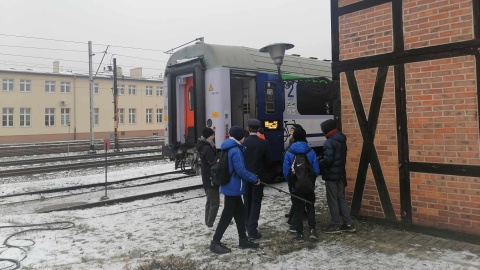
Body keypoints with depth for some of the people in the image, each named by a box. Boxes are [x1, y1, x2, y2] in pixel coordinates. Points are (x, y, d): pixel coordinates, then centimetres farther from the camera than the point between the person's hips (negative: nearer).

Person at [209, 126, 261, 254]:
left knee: (240, 212, 17)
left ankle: (243, 240, 27)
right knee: (227, 215, 0)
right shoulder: (235, 150, -20)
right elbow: (241, 171, -22)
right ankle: (215, 242, 9)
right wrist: (255, 179, -11)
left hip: (230, 186, 10)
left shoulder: (229, 148, 10)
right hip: (233, 188, -10)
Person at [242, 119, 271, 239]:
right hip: (259, 176, -2)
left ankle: (248, 225, 29)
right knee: (256, 202, 2)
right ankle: (252, 229, -2)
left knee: (247, 201, 17)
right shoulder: (264, 143, -11)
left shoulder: (243, 142, -8)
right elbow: (268, 160, -4)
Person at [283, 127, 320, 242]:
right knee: (310, 207, 19)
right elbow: (316, 170, -7)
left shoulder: (289, 153, -10)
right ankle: (312, 229, 10)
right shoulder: (311, 152, -9)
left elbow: (286, 171, -8)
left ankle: (299, 234, 12)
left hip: (296, 186, -1)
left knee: (298, 210, 9)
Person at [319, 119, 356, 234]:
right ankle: (348, 224, 19)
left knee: (332, 200, 1)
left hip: (331, 175, -9)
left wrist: (318, 163, -8)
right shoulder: (342, 140, 10)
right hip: (340, 174, 9)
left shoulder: (329, 142, -20)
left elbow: (328, 160, -26)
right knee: (341, 199, 15)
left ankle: (335, 225, 9)